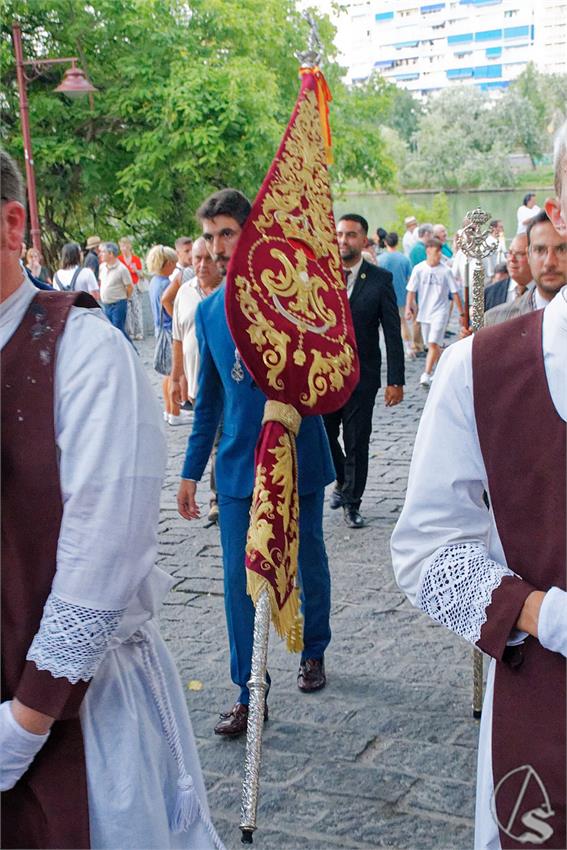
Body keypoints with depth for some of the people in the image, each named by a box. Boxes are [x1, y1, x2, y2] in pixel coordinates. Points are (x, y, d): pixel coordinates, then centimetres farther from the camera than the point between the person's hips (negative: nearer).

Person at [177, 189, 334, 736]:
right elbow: (208, 397, 11)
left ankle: (314, 653, 39)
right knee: (239, 579, 2)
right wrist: (192, 471, 11)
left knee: (308, 564, 15)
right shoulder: (208, 310, 4)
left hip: (297, 459, -3)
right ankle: (248, 694, 13)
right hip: (237, 465, 3)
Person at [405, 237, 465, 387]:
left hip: (440, 311, -3)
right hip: (424, 312, 3)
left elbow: (455, 293, -2)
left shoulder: (445, 270, -6)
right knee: (432, 345, 12)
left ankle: (427, 374, -15)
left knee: (433, 343, -15)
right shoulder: (419, 269, -2)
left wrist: (462, 313, -1)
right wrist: (408, 308, -8)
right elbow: (411, 291, 2)